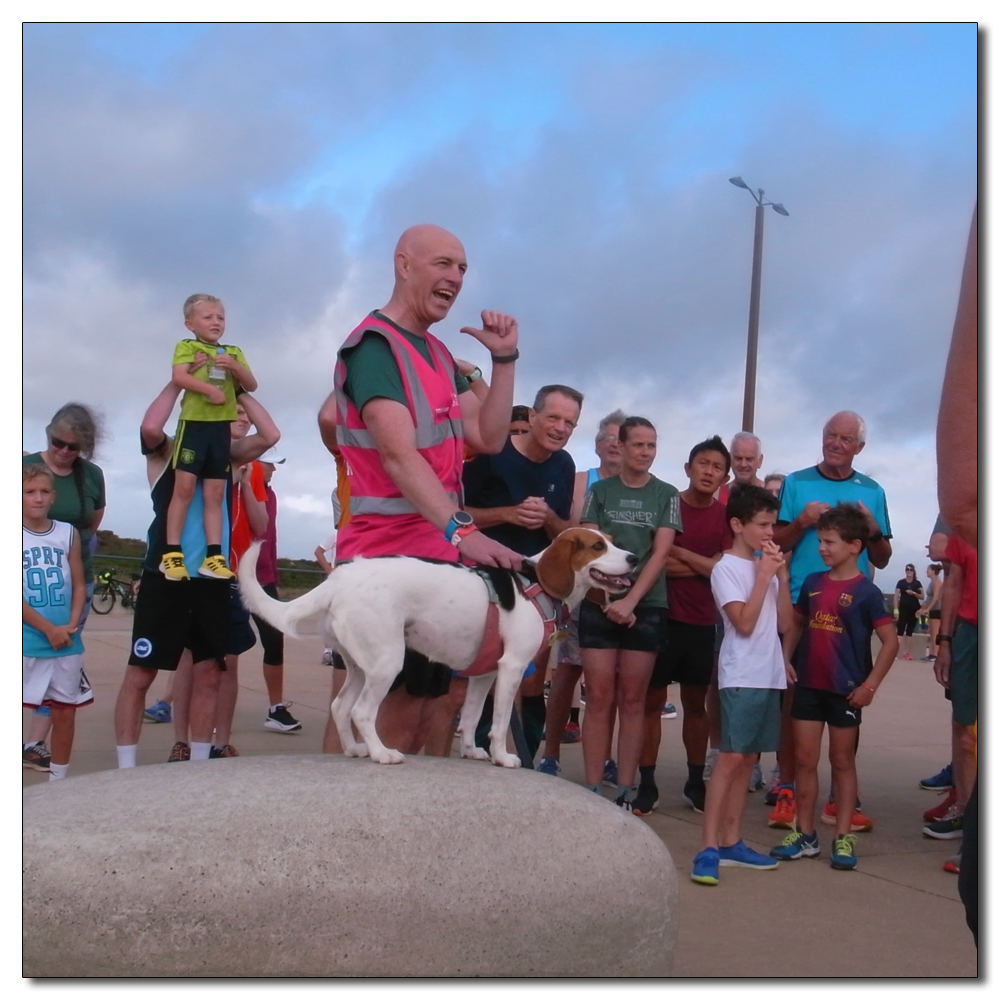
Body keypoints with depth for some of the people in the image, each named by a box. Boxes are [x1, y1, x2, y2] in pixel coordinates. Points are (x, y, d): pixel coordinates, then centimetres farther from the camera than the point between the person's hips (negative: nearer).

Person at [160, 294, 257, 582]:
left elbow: (251, 385, 12)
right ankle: (172, 553, -3)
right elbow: (179, 377, -12)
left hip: (221, 426, 4)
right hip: (194, 421, -4)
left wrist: (235, 367, -6)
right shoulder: (187, 346, 5)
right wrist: (210, 390, -23)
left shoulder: (233, 352, 19)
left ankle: (214, 556, 3)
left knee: (215, 493, 4)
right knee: (184, 487, -7)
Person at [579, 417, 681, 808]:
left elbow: (661, 553, -1)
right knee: (599, 698, -3)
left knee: (632, 700, 2)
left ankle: (625, 794, 6)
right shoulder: (600, 491, 8)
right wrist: (606, 598, -11)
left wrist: (630, 601, -12)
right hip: (600, 604, 0)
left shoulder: (666, 495, 7)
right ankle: (593, 790, 1)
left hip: (646, 607, 0)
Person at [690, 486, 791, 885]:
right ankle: (708, 849, -11)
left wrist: (782, 575, 1)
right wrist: (764, 576, -11)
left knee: (747, 759, 9)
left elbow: (784, 623, 10)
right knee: (731, 757, -12)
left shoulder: (767, 566, 15)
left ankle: (731, 842, 16)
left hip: (769, 676, 7)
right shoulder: (727, 568, -6)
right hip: (740, 678, -7)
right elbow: (744, 623, -15)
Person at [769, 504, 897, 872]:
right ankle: (805, 835, 17)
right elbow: (797, 623, 17)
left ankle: (843, 838, 16)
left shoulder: (865, 591, -9)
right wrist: (786, 659, 3)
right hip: (808, 684, 4)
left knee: (842, 761, 7)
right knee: (804, 759, 7)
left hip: (845, 689, -4)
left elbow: (890, 641, -9)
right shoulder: (812, 583, 5)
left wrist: (870, 684, -13)